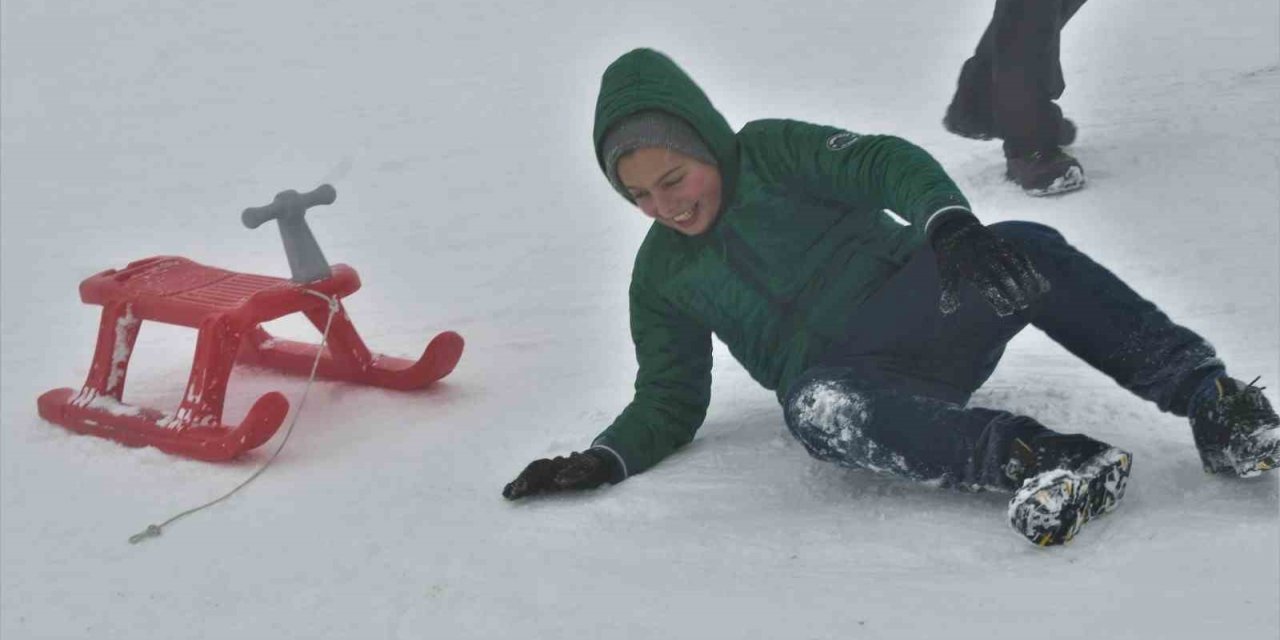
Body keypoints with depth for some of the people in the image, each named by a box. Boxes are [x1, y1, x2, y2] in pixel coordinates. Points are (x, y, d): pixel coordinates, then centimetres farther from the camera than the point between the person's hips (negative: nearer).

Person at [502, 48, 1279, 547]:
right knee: (821, 411, -38)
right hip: (834, 375, 1)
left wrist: (946, 222, -31)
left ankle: (1206, 394, -34)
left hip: (917, 305, 0)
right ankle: (1030, 457, -55)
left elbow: (885, 164, -8)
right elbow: (669, 404, 19)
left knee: (1028, 251, -31)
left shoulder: (770, 152, 8)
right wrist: (604, 460, -1)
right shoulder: (660, 276, 18)